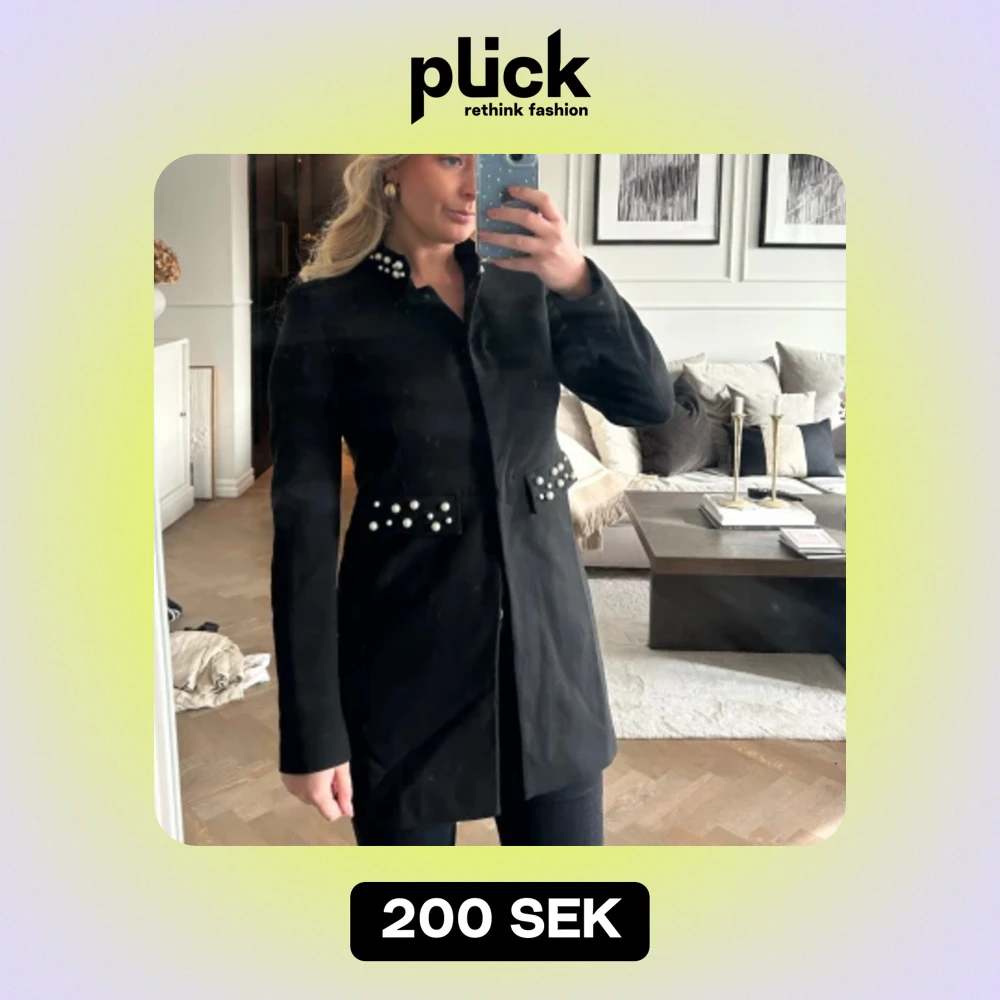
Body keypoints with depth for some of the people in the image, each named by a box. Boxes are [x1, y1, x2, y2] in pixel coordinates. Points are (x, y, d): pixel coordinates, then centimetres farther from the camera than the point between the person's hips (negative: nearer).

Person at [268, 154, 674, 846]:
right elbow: (304, 518, -10)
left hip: (546, 626, 4)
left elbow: (650, 402, -4)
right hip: (409, 650, -3)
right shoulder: (328, 307, -8)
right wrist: (313, 727, -11)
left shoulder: (523, 282, 4)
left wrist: (578, 282, -21)